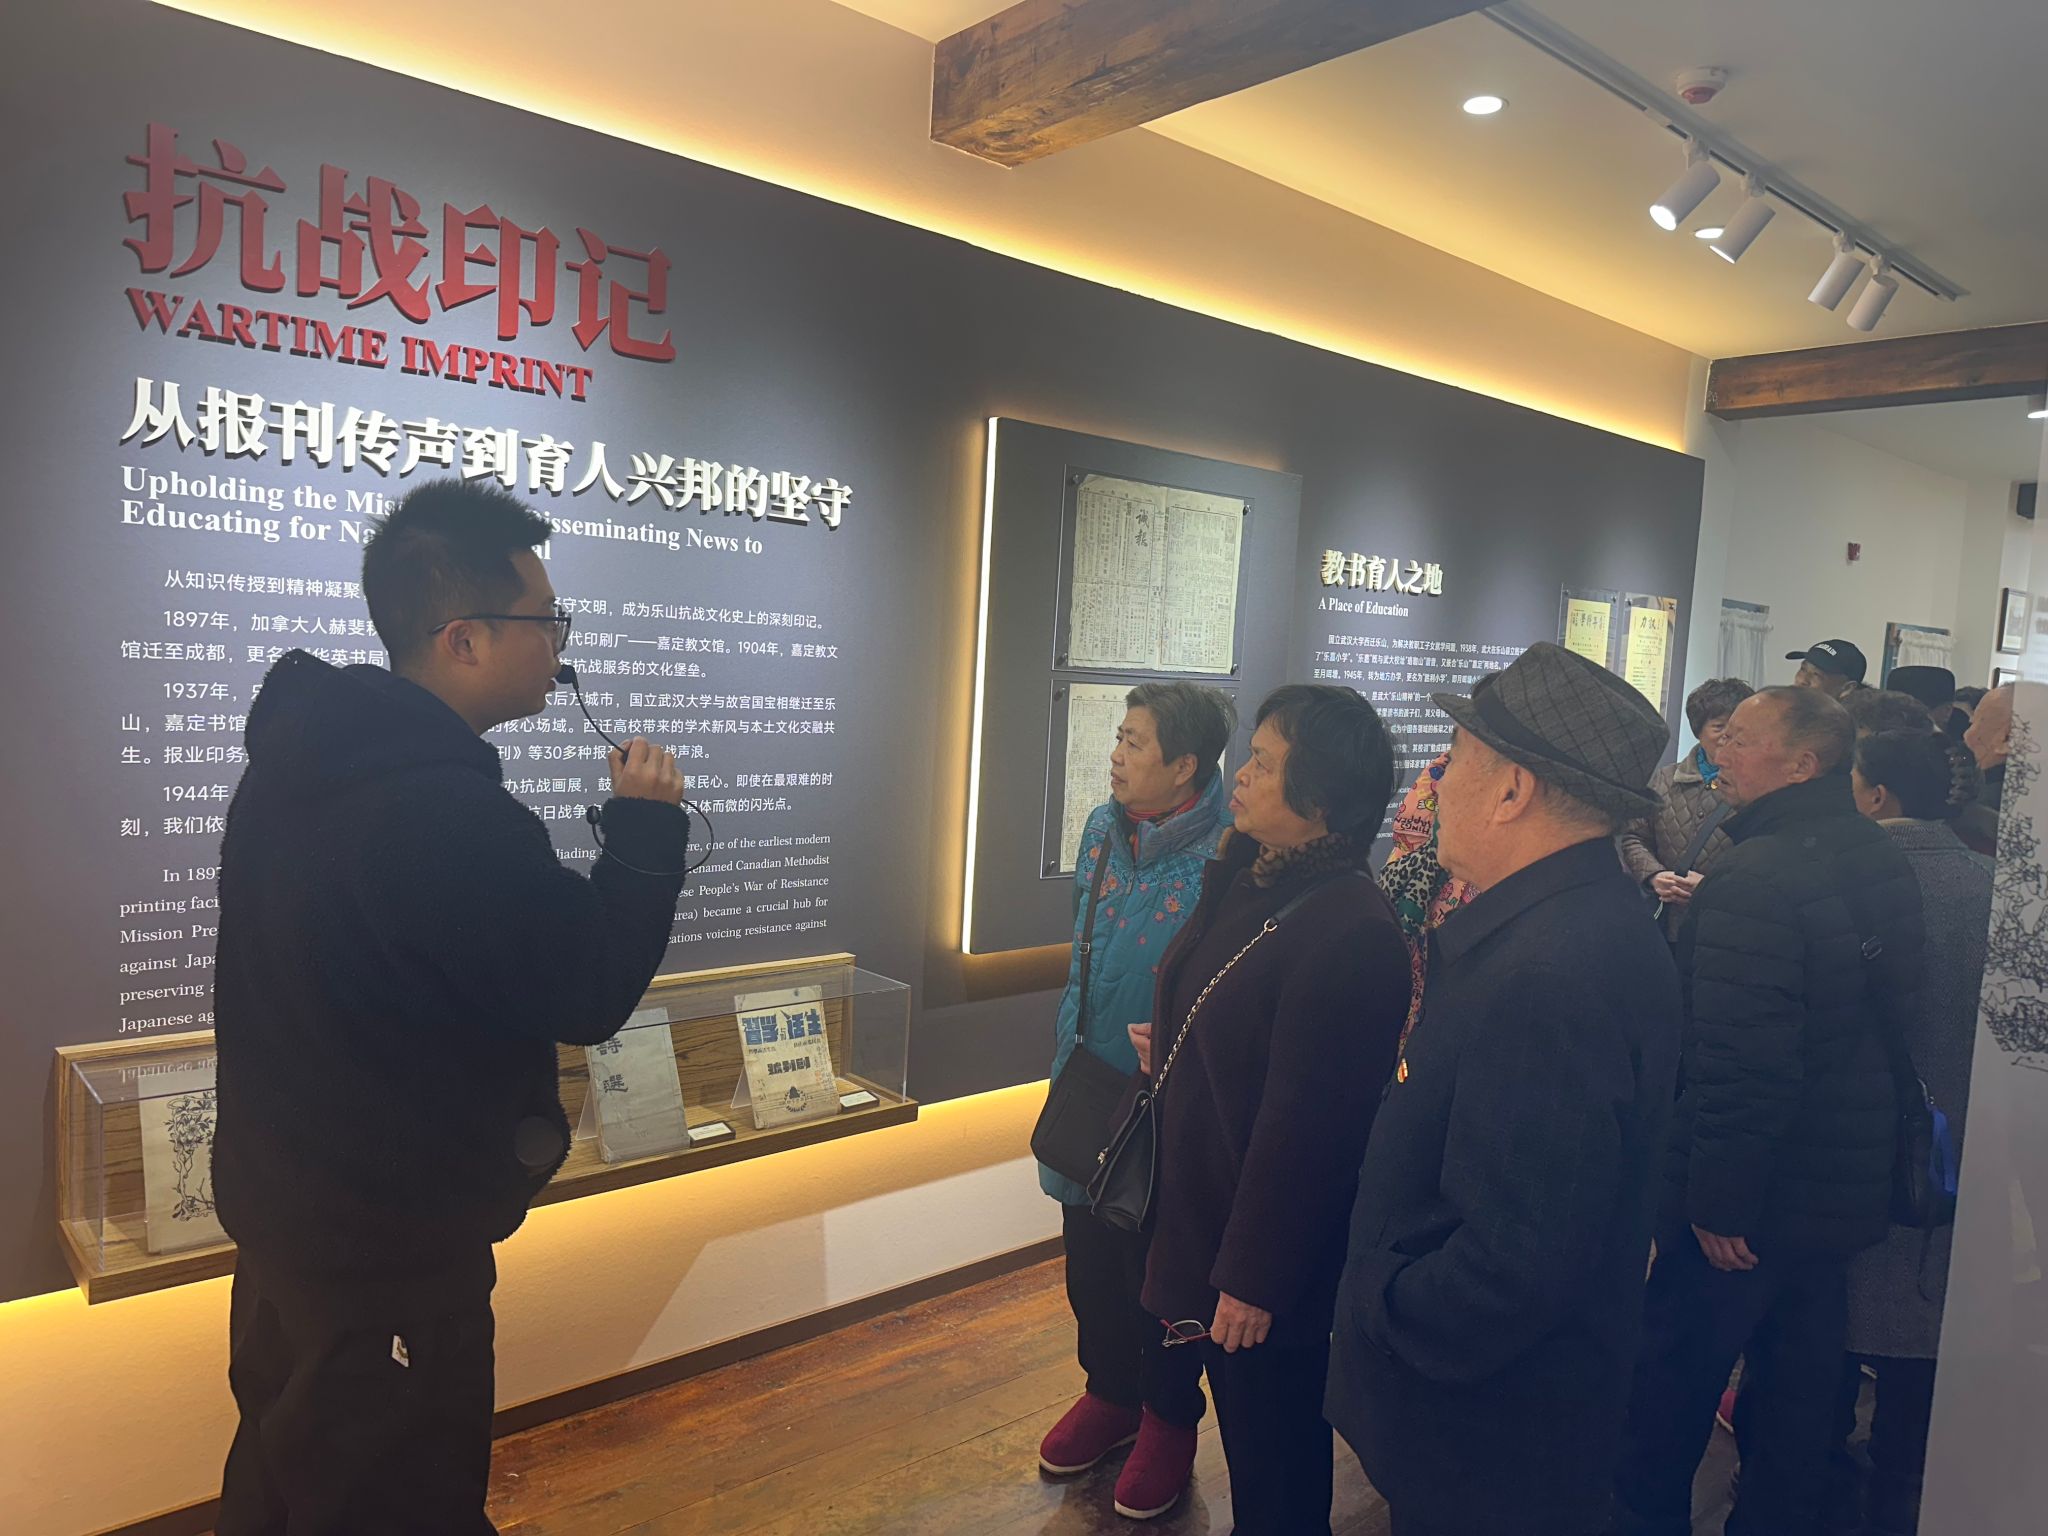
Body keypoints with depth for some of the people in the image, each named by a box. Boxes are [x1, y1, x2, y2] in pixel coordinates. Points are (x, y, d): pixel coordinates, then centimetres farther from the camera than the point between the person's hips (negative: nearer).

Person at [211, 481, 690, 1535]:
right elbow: (591, 996, -21)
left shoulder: (306, 755, -1)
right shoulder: (448, 812, -31)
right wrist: (645, 824, -13)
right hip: (388, 1246, -9)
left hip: (284, 1201, 9)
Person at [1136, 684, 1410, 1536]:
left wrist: (1253, 1276, -20)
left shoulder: (1349, 933, -28)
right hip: (1203, 1203, 8)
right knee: (1241, 1413, 26)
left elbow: (1306, 1124, -25)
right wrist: (1169, 1049, 2)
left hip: (1270, 1235, -8)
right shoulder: (1252, 878, 0)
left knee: (1275, 1446, 14)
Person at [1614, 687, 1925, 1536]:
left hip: (1751, 1196, -8)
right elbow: (1891, 1011, 14)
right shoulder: (1885, 863, 2)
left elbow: (1739, 1061, -28)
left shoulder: (1753, 881, -25)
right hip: (1845, 1184, 8)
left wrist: (1718, 1199, -20)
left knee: (1674, 1375, 10)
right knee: (1799, 1385, 22)